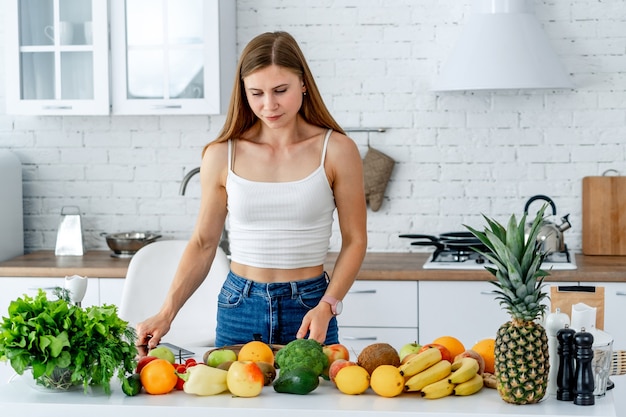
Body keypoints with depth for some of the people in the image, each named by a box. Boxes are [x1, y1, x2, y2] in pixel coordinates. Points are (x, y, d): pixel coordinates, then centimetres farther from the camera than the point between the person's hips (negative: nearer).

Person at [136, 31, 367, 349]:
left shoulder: (336, 151, -5)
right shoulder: (222, 155, -1)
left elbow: (354, 240, -1)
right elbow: (203, 243, 5)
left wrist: (327, 307, -14)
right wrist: (166, 313, -4)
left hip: (309, 308, -1)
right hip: (239, 307, 1)